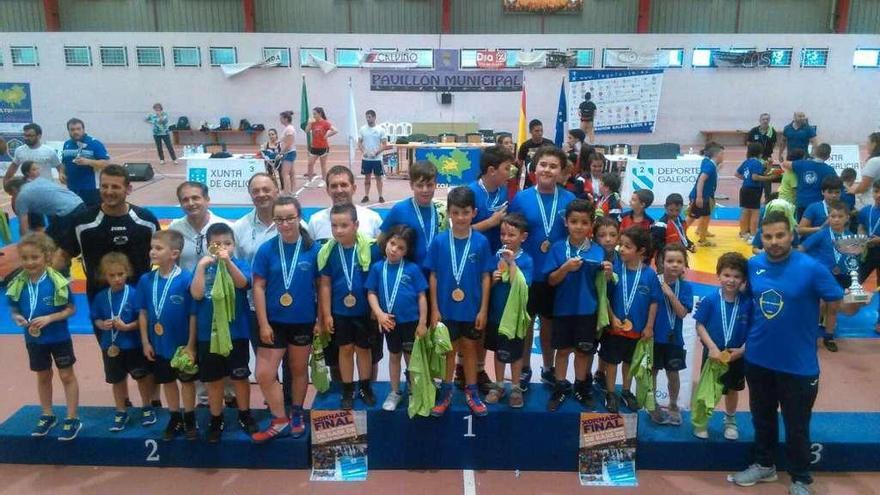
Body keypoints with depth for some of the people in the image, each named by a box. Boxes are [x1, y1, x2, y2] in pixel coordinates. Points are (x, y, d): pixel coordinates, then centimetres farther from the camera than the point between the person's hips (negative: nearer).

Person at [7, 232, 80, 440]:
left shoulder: (57, 282, -19)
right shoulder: (18, 284, -8)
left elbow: (71, 309, -12)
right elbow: (14, 309, 4)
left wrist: (49, 318, -25)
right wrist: (17, 318, -18)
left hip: (59, 338, -4)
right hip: (34, 340, 4)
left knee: (67, 376, 7)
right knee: (43, 377, 20)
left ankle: (73, 419, 17)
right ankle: (47, 416, 36)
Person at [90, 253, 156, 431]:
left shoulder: (134, 294, -14)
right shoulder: (101, 297, -3)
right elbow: (95, 318, 6)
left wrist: (127, 327, -25)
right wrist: (102, 325, -15)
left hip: (134, 345, -3)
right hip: (111, 346, 3)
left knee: (142, 377, 11)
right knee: (117, 380, 16)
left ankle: (147, 408, 31)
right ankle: (121, 412, 32)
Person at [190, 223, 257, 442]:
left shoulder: (240, 264, -3)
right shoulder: (203, 267, 2)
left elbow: (243, 283, -23)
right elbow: (196, 294, -10)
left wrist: (227, 261, -35)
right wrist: (201, 266, -18)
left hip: (236, 332, -2)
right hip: (207, 333, 2)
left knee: (240, 376, 11)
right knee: (213, 380, 12)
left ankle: (245, 415, 28)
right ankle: (216, 420, 27)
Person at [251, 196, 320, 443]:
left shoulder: (313, 249, -9)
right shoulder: (266, 250, -7)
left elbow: (321, 285, -2)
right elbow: (259, 287, -5)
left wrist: (320, 319, -3)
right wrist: (263, 323, -8)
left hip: (303, 321, 0)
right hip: (274, 321, 0)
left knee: (299, 369, 16)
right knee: (264, 374, -1)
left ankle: (297, 415, 35)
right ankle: (280, 421, 16)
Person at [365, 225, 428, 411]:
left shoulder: (413, 268, -11)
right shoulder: (377, 267, -4)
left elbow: (422, 296, -7)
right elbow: (371, 293, 0)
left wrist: (422, 322, -8)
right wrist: (379, 314, -14)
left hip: (411, 321, -2)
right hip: (390, 322, 2)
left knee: (411, 357, 11)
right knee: (394, 356, 19)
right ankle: (395, 392, 35)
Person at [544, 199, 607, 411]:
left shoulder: (598, 251, -2)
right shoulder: (558, 248, -6)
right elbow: (551, 281, -7)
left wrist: (607, 273, -17)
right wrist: (566, 268, -23)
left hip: (587, 309, 1)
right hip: (563, 308, -1)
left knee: (583, 350, 13)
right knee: (563, 349, 11)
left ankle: (581, 387, 29)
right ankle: (560, 388, 24)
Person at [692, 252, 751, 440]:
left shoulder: (747, 303, -13)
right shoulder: (709, 300, -16)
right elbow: (700, 326, -11)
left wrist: (742, 350, -16)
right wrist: (712, 347, -18)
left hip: (736, 355, 2)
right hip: (713, 354, -2)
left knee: (733, 389, 21)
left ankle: (730, 421, 43)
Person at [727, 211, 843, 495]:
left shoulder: (811, 268, -17)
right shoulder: (753, 265, -4)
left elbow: (836, 301, -8)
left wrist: (801, 319, -1)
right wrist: (756, 330, 7)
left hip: (798, 363, -4)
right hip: (757, 359, 4)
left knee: (797, 426, 10)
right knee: (762, 417, 21)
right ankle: (764, 465, 41)